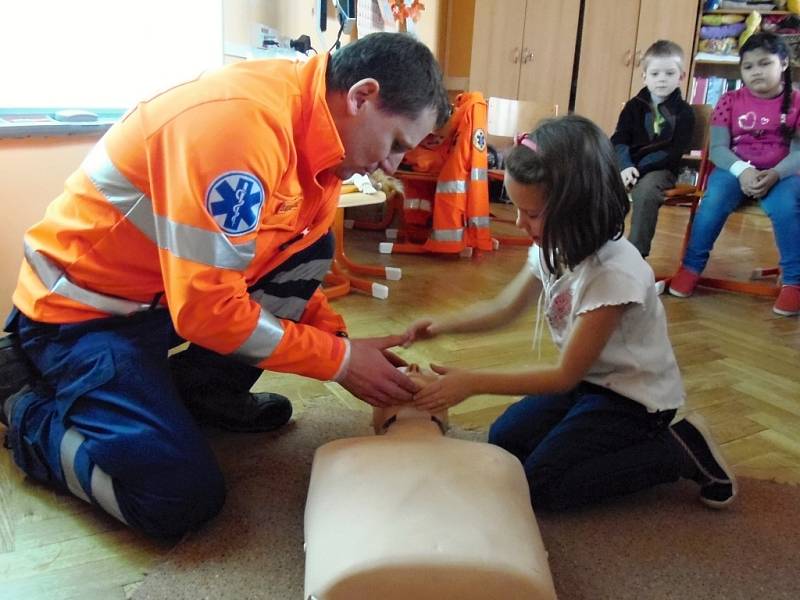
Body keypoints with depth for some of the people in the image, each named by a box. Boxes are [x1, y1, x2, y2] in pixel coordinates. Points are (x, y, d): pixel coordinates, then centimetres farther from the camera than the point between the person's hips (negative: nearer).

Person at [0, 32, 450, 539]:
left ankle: (201, 389, 10)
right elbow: (207, 308, -29)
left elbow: (293, 268, 10)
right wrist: (340, 360, -20)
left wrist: (344, 342, -4)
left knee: (310, 249, -2)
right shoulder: (241, 122, -30)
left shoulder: (314, 123, -1)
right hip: (81, 309, -8)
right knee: (183, 499, -17)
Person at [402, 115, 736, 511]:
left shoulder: (614, 274, -33)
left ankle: (680, 450, -3)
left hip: (633, 398, -8)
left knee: (541, 485, -12)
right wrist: (441, 325, -13)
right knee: (503, 443, 5)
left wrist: (473, 382, -29)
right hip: (586, 379, 8)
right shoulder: (553, 247, -10)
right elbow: (504, 307, 4)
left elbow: (565, 376, -27)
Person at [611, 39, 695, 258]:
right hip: (628, 165, 4)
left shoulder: (684, 112, 1)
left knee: (645, 190, -36)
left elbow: (674, 152, -10)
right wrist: (626, 166, -19)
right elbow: (618, 141, 1)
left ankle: (636, 252, -31)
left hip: (660, 169, -3)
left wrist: (639, 168, -20)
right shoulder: (634, 105, 11)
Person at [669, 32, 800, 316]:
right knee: (714, 200, -32)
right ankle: (691, 267, -15)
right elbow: (717, 148, -4)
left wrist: (774, 174, -27)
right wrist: (742, 170, -25)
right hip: (735, 169, 1)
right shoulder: (730, 101, 6)